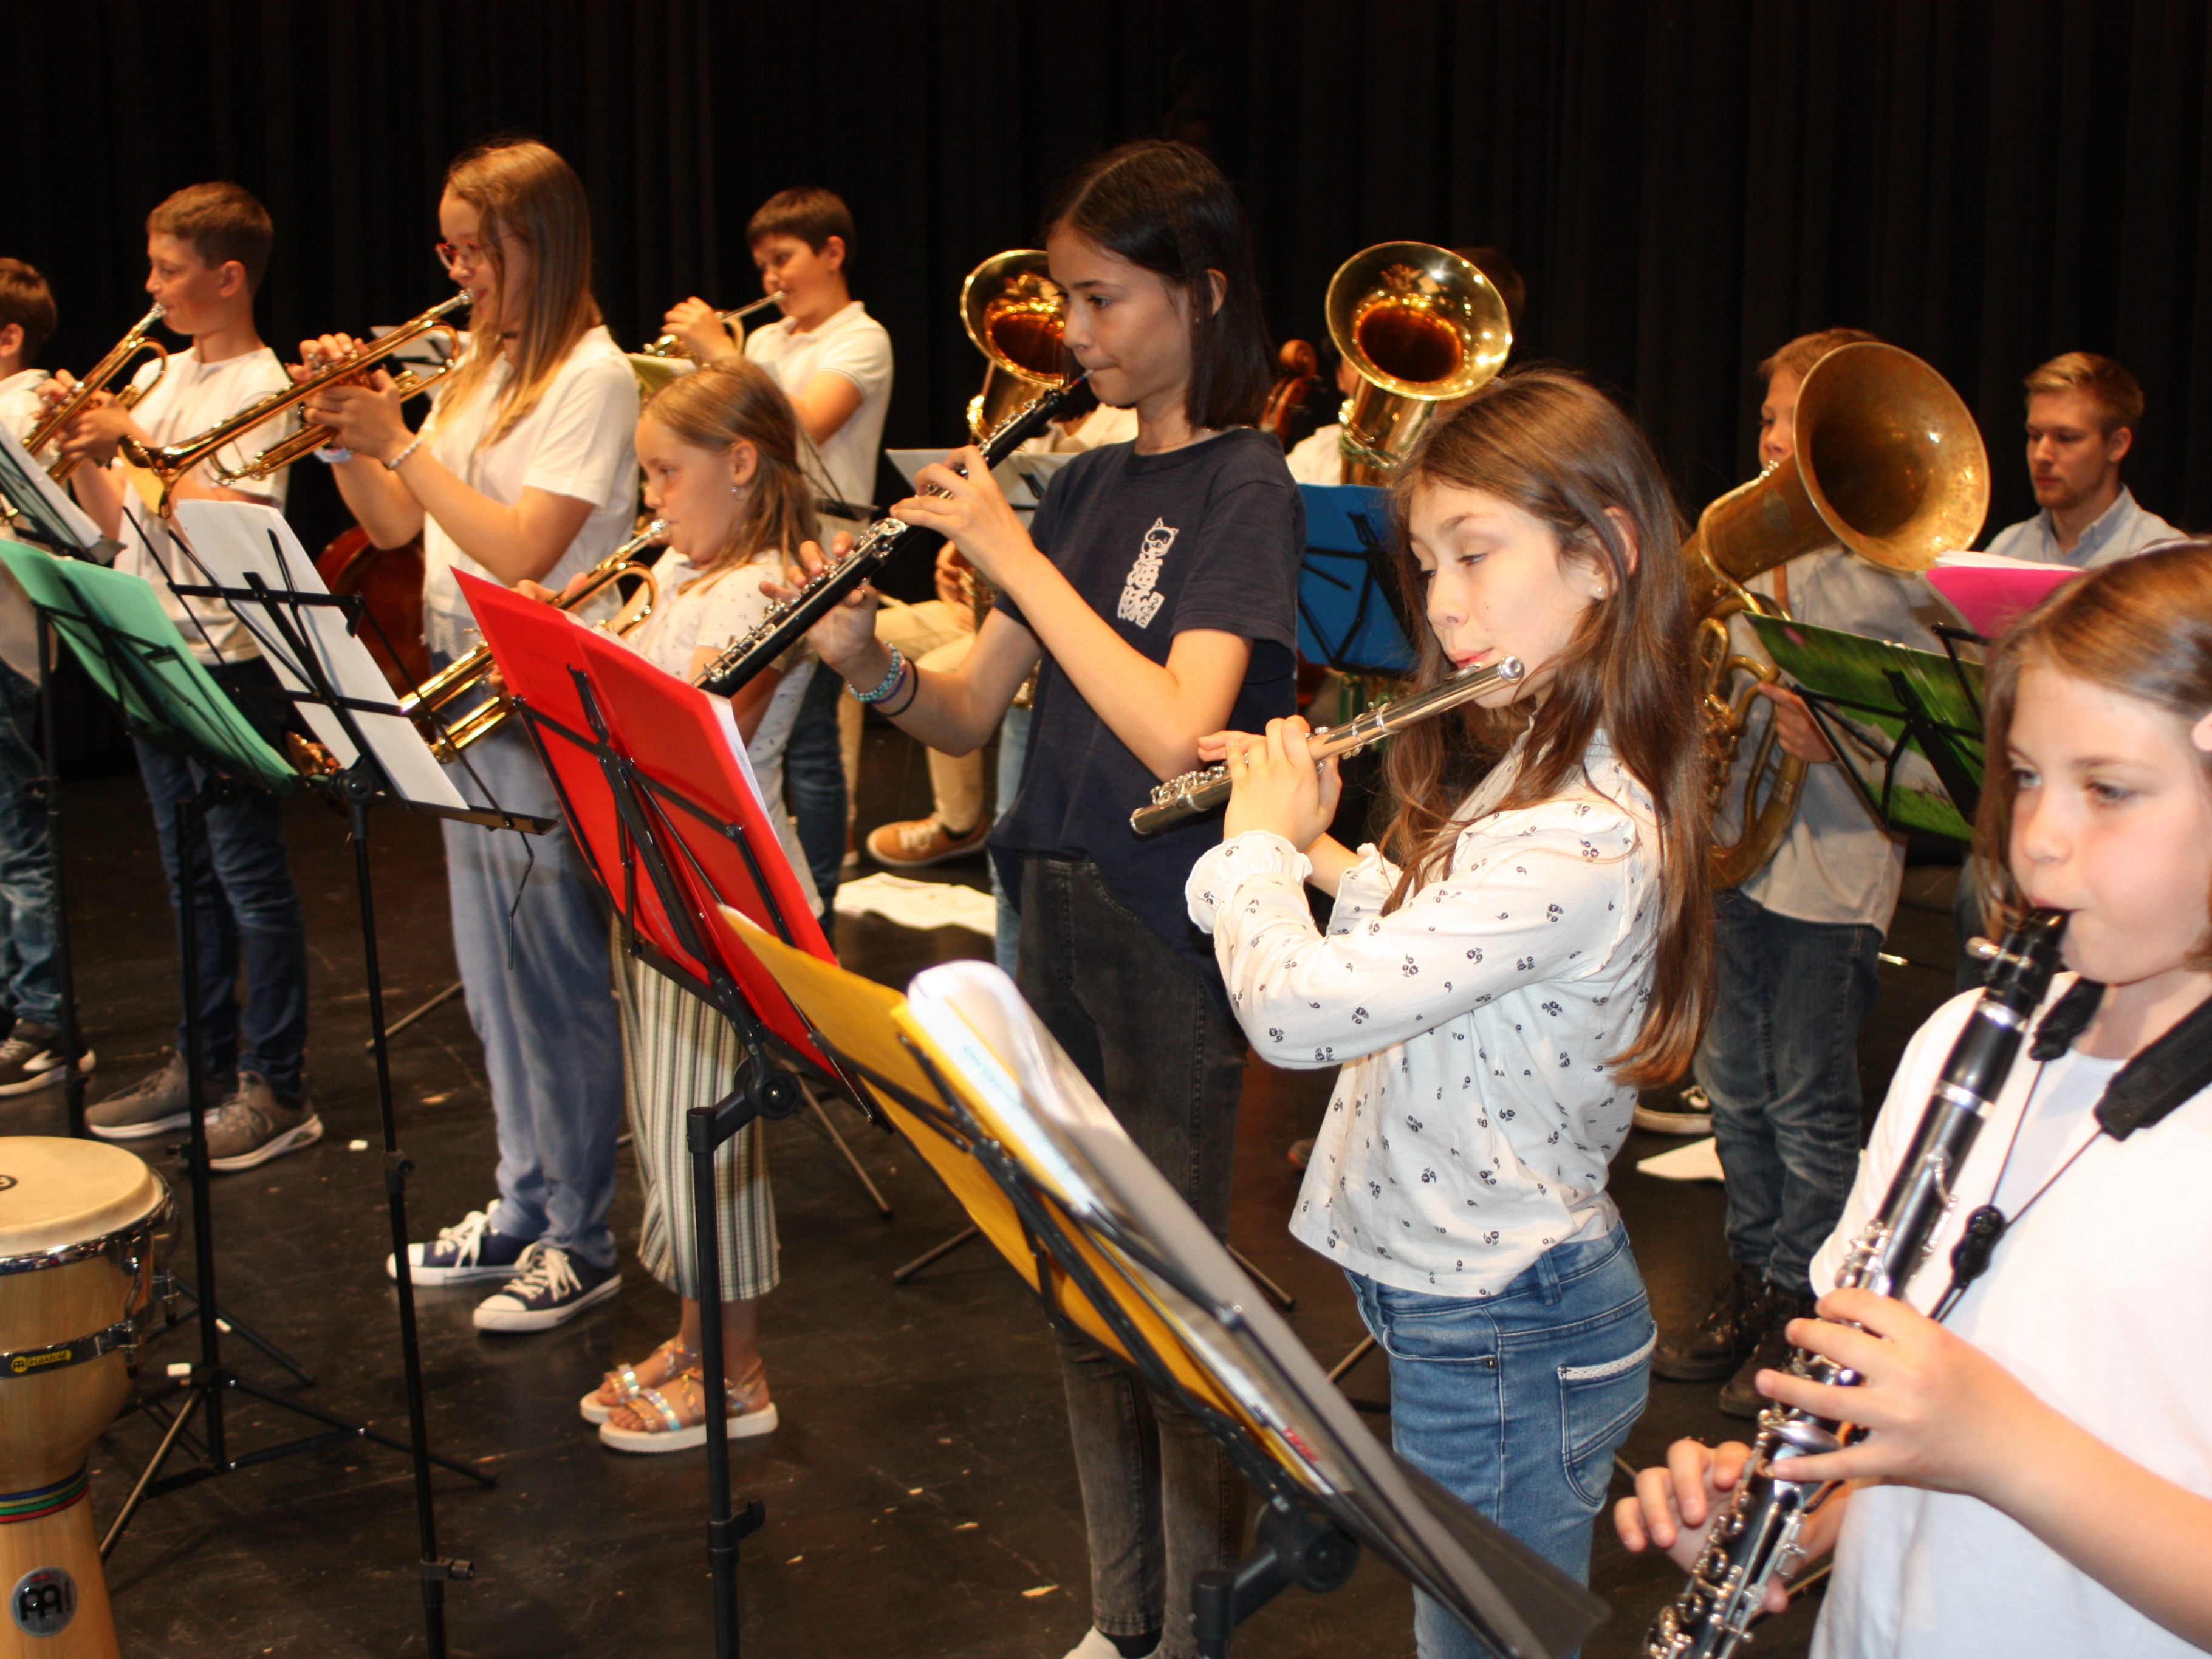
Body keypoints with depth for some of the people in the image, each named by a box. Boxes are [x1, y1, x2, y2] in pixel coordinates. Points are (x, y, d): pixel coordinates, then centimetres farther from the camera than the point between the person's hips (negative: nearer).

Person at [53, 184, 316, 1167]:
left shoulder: (259, 387, -10)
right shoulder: (160, 379, 14)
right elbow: (114, 524, 16)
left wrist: (135, 440, -19)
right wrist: (82, 446, 1)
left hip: (225, 662, -8)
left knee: (250, 878, -2)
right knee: (190, 876, 15)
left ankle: (277, 1090, 5)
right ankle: (203, 1065, 25)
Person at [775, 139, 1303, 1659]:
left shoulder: (1244, 483, -12)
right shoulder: (1085, 482, 9)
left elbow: (1177, 733, -26)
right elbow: (971, 716, 8)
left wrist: (1018, 557, -22)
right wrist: (870, 661, -11)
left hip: (1174, 947, -7)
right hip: (1058, 923, 8)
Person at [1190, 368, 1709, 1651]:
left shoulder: (1578, 839, -30)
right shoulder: (1540, 777, 3)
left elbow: (1296, 1011, -34)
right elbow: (1433, 927, 19)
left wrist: (1258, 844, -16)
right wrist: (1326, 851, 4)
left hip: (1501, 1336, -10)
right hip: (1474, 1298, 10)